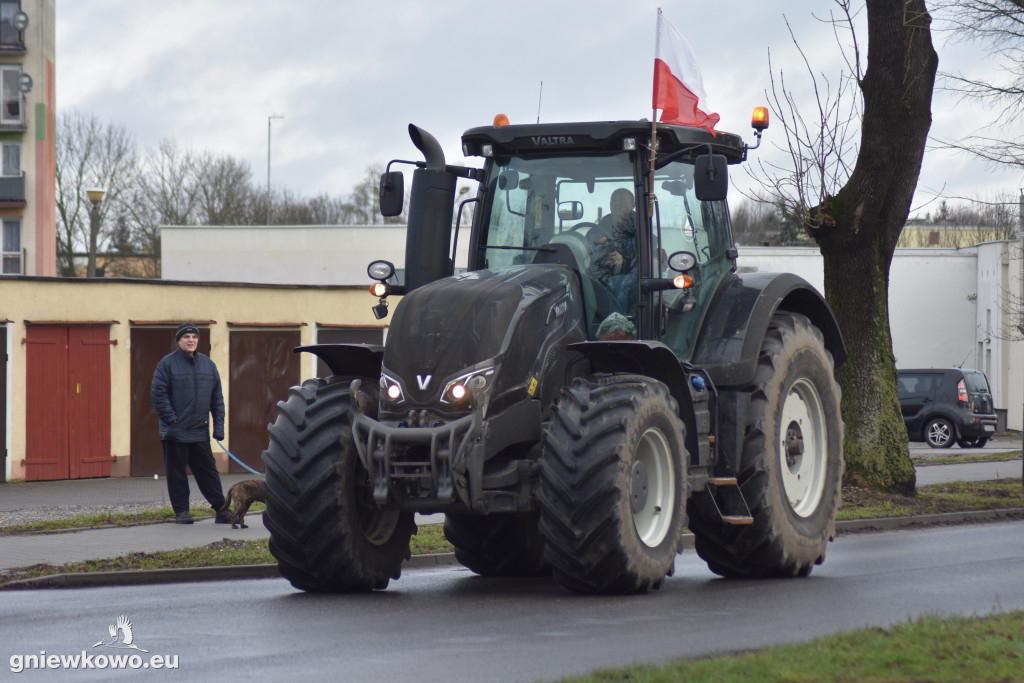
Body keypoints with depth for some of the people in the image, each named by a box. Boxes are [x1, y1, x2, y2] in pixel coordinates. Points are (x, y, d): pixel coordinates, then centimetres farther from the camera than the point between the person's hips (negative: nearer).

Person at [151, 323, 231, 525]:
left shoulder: (208, 364, 11)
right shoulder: (167, 363, -4)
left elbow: (217, 398, 12)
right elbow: (158, 394, -8)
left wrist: (218, 426, 5)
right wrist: (171, 418, -15)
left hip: (200, 432, 4)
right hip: (175, 432, -4)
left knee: (208, 471, 6)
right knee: (177, 473, 4)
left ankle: (221, 508, 9)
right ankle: (181, 511, 11)